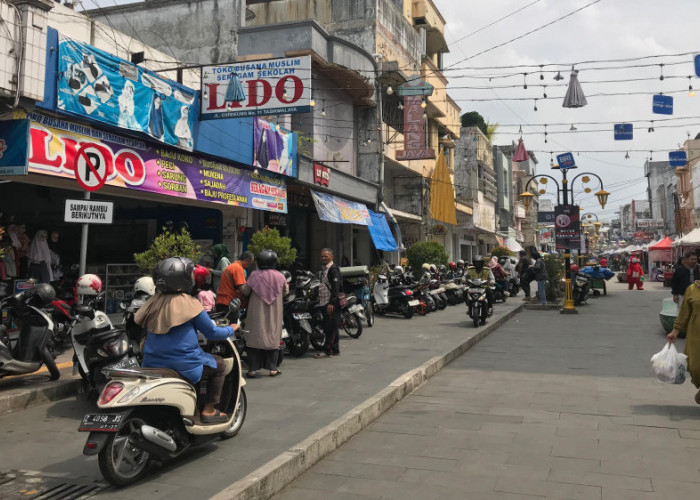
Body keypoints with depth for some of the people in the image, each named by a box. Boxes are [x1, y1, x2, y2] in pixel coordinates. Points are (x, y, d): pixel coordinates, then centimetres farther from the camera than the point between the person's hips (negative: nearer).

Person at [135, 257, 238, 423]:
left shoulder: (155, 301, 4)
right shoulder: (189, 303, -13)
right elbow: (211, 333, -6)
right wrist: (231, 329, 13)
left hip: (151, 364, 7)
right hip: (182, 364, -7)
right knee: (219, 364, 16)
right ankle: (208, 410, 13)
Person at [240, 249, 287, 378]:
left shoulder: (254, 275, -9)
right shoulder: (280, 276, -2)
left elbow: (245, 291, -3)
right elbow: (285, 292, 11)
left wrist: (242, 288, 19)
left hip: (257, 313, -2)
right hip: (274, 315, 2)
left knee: (254, 338, 4)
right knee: (273, 338, 10)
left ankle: (252, 369, 4)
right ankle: (272, 368, 12)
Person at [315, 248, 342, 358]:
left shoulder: (333, 269, -11)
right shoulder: (323, 269, 19)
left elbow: (335, 287, -18)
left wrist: (331, 303, -23)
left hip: (332, 303, -10)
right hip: (324, 303, 10)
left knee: (331, 327, -9)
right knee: (327, 327, 11)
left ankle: (328, 350, -8)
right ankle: (335, 349, 17)